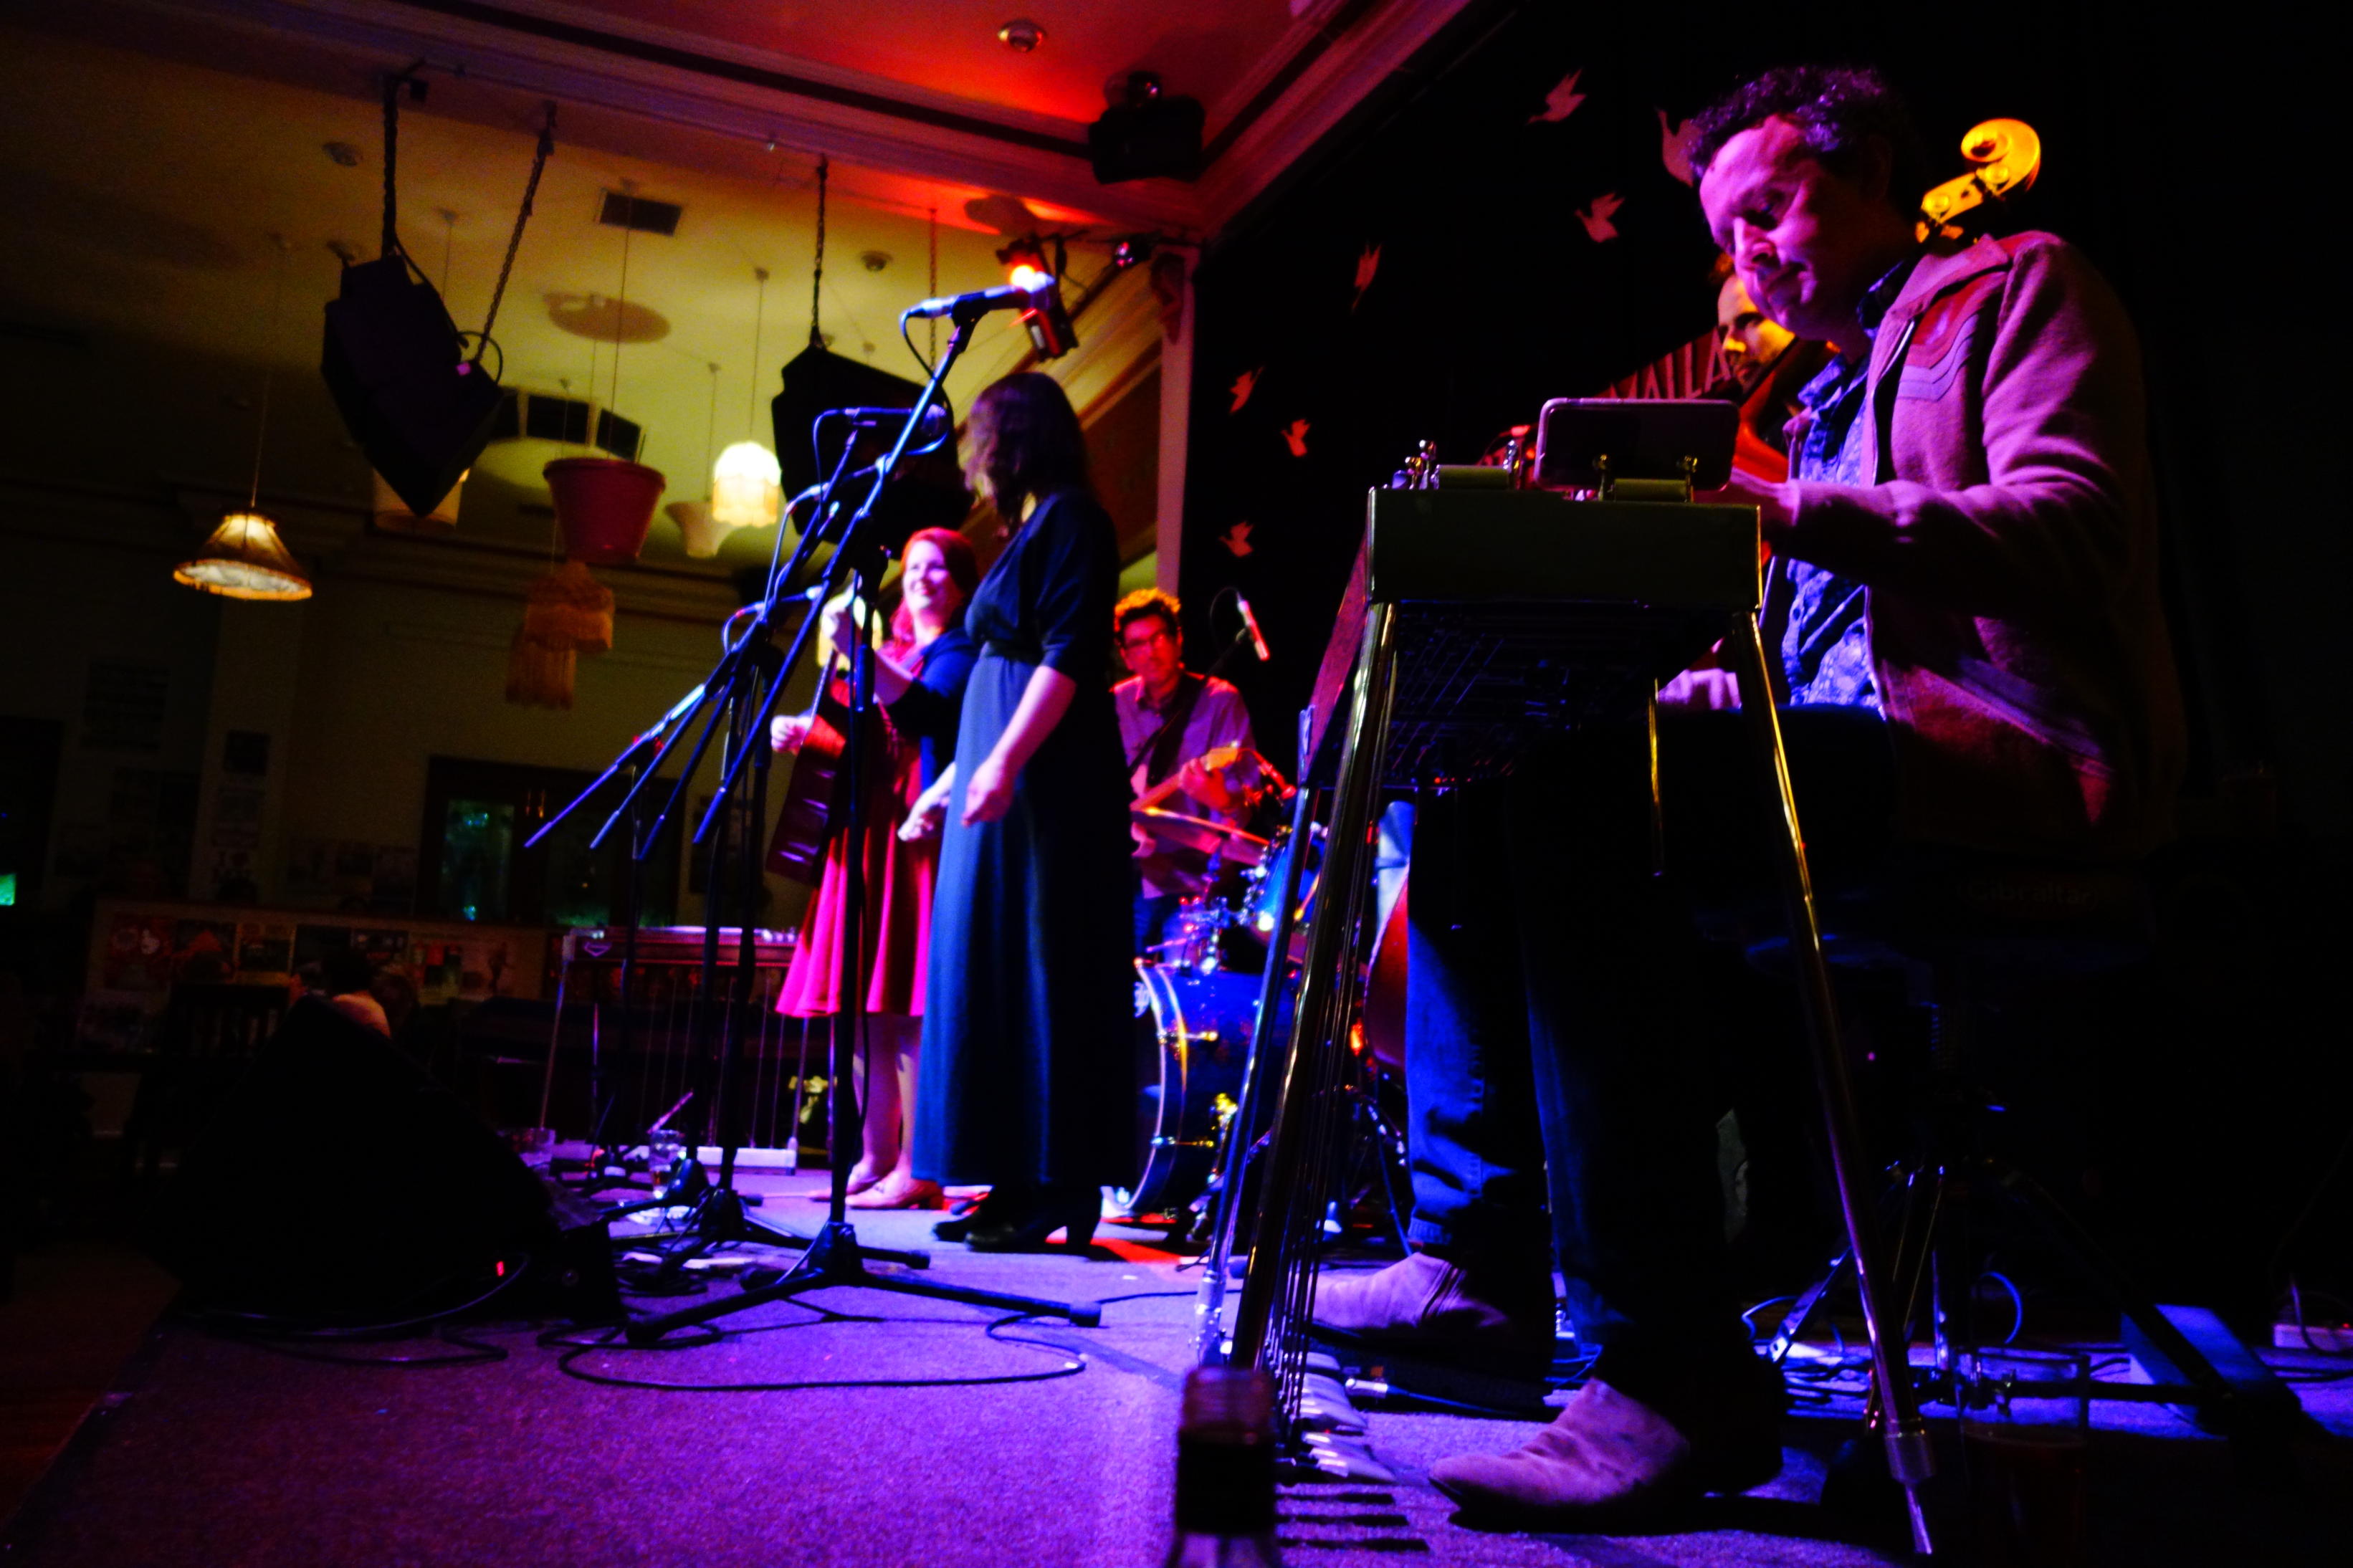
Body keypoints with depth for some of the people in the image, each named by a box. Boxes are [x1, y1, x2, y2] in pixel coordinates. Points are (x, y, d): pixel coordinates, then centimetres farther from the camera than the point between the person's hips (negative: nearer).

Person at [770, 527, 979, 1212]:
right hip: (868, 835, 8)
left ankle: (916, 1170, -7)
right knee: (864, 1005, 7)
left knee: (910, 1006, -11)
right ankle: (874, 1160, 14)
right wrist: (807, 733, 7)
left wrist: (856, 649, -27)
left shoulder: (961, 649, 0)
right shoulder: (893, 651, 23)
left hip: (918, 836, -8)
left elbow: (926, 713, -19)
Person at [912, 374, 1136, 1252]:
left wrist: (1004, 760, -25)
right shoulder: (1031, 530, 22)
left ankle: (1058, 1190, -3)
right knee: (1000, 970, 8)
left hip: (1046, 784, -10)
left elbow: (1069, 656, -17)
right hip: (1007, 782, 10)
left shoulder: (1069, 519, -5)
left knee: (1037, 970, -9)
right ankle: (1020, 1185, 14)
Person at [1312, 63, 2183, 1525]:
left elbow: (2071, 531, -12)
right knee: (1474, 770, -3)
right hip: (1830, 741, 9)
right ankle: (1480, 1256, -6)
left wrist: (1797, 514, -23)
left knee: (1583, 784, -32)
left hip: (2006, 748, -8)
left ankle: (1674, 1375, -29)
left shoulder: (2015, 284, 8)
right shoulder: (1829, 390, 31)